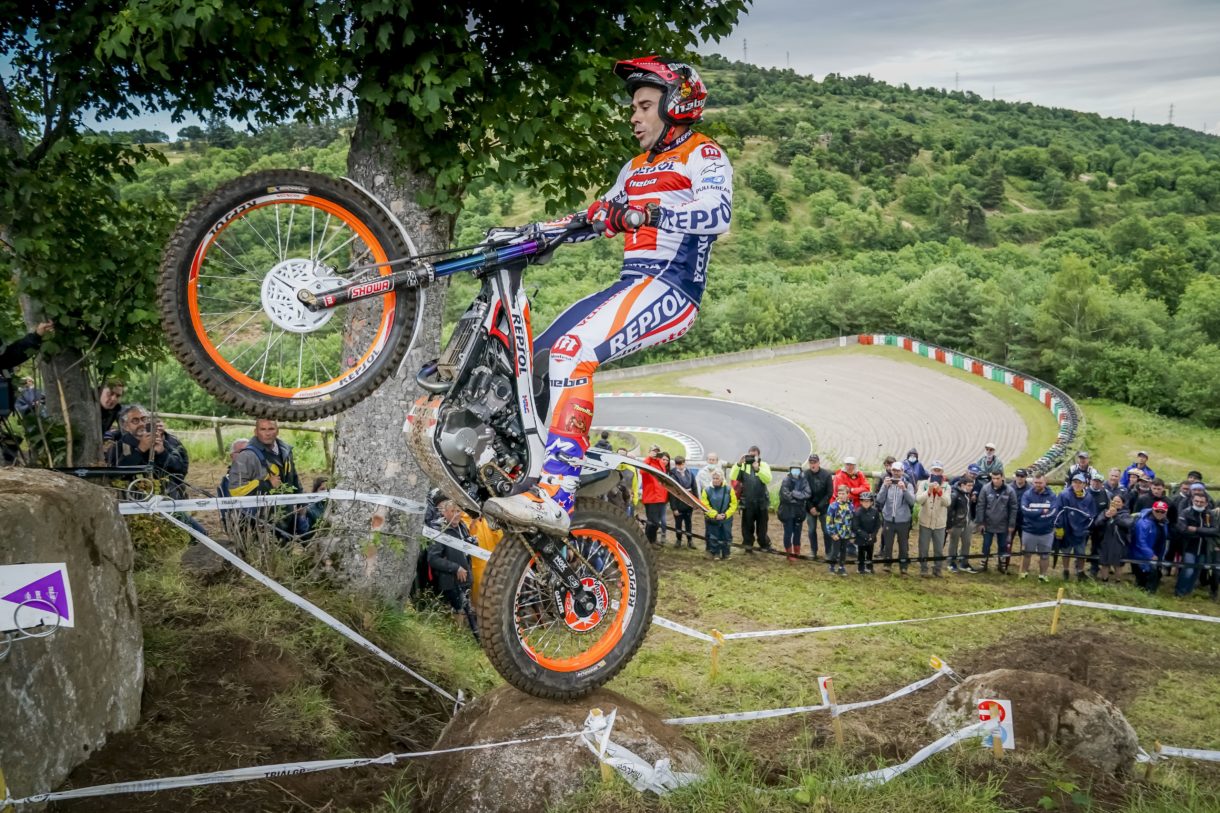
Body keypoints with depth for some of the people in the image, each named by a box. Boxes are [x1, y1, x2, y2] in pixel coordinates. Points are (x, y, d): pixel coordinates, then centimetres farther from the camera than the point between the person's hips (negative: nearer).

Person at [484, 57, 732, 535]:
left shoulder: (703, 155, 1)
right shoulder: (636, 169, 28)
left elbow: (718, 213, -19)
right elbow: (599, 218, 28)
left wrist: (646, 215, -31)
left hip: (672, 289, -9)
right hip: (631, 286, 9)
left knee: (571, 353, -29)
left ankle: (556, 499, -33)